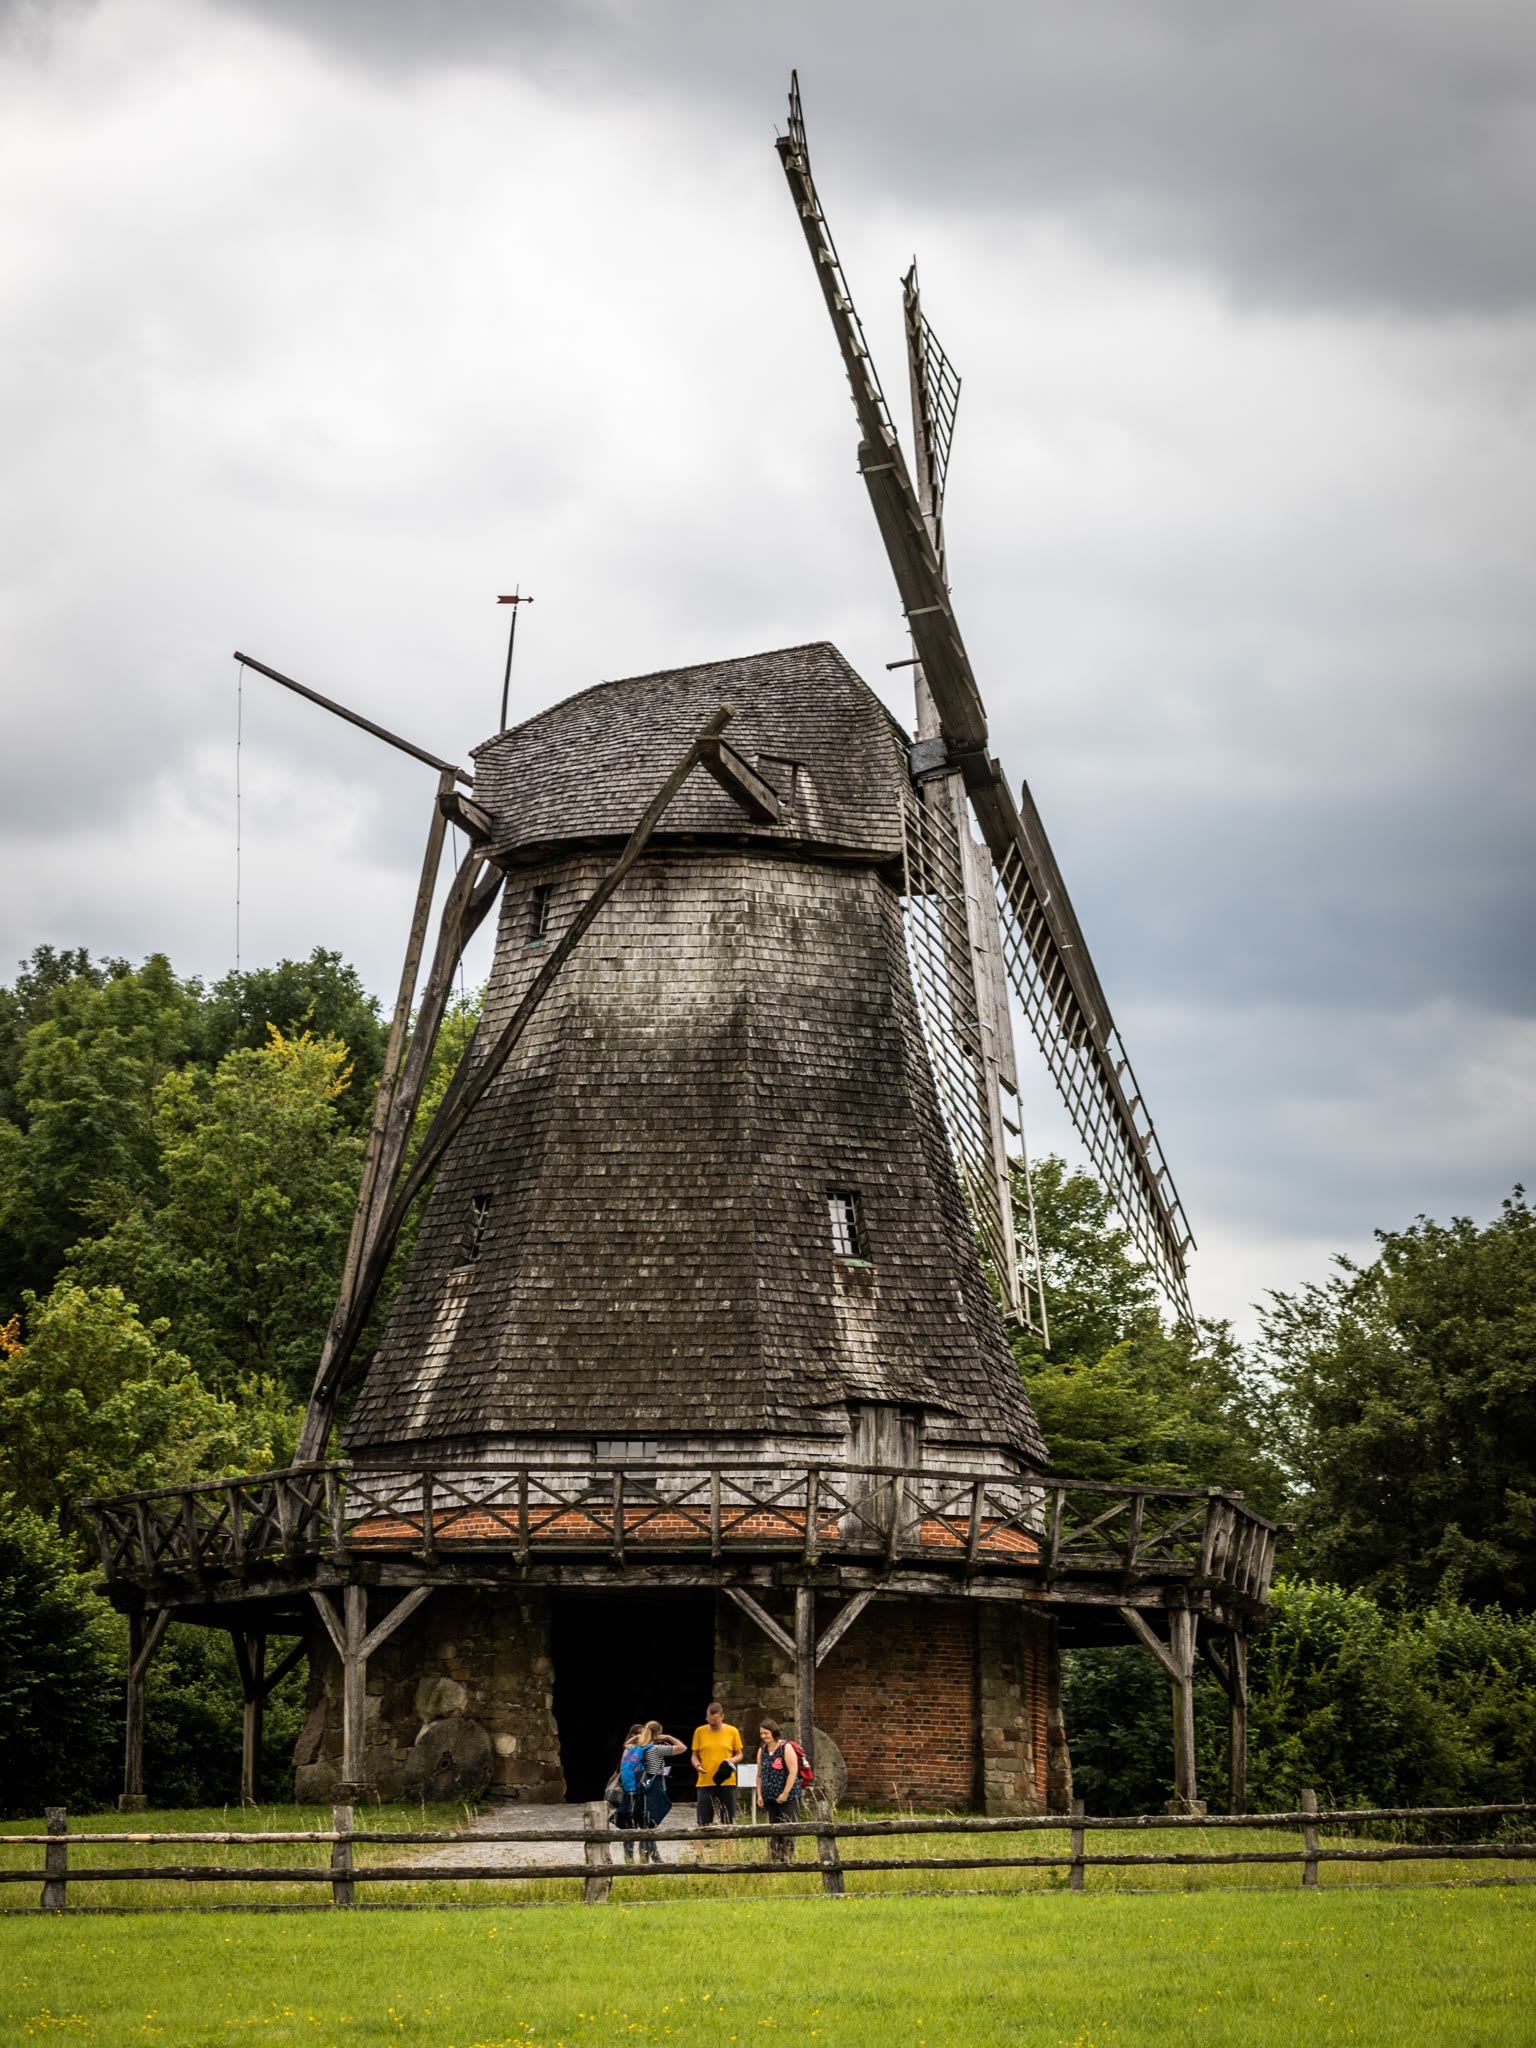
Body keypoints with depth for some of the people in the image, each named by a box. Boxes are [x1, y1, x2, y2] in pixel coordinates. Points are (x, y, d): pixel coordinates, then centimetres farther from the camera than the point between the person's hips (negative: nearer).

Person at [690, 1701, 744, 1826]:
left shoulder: (732, 1732, 4)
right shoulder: (699, 1732, 5)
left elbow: (739, 1754, 11)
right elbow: (695, 1755, 11)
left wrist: (730, 1761, -11)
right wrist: (697, 1765, -11)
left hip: (726, 1783, 0)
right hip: (705, 1782, 0)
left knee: (729, 1821, 0)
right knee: (703, 1822, -3)